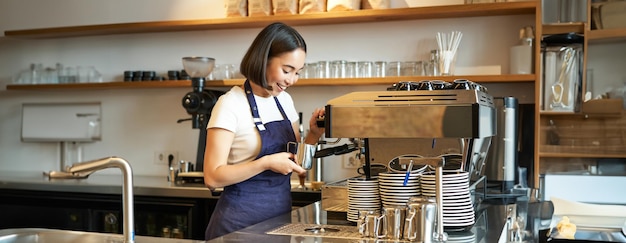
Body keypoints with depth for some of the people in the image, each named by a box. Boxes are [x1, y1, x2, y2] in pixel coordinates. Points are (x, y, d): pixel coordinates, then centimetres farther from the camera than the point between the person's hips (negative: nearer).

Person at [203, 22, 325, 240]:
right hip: (241, 219, -6)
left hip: (281, 213, 6)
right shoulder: (231, 104, -14)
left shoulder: (285, 100, 5)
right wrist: (266, 163, -25)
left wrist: (313, 134, -5)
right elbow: (213, 177, -18)